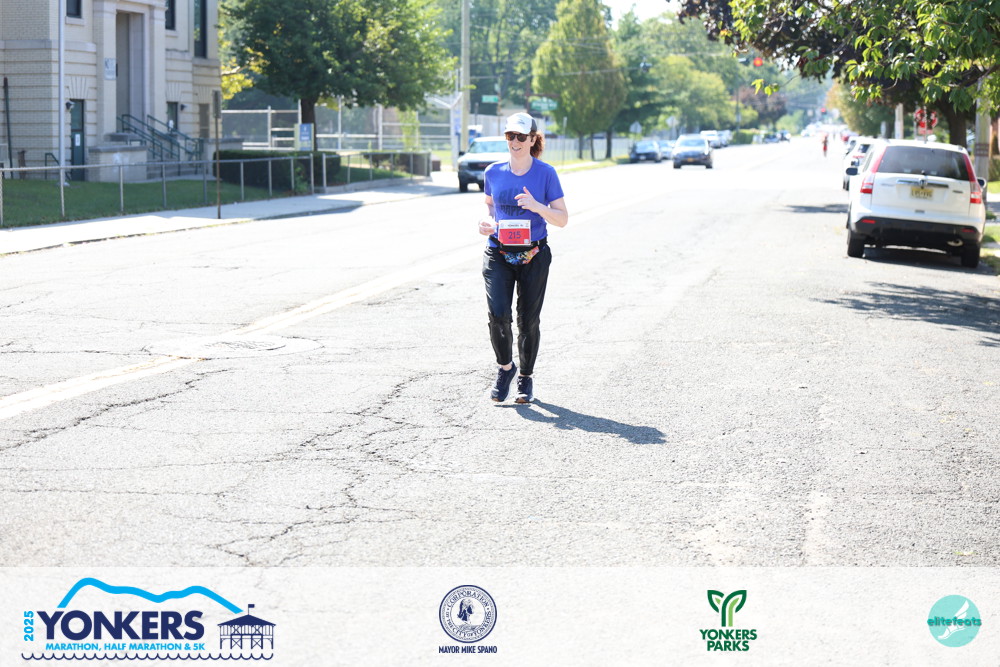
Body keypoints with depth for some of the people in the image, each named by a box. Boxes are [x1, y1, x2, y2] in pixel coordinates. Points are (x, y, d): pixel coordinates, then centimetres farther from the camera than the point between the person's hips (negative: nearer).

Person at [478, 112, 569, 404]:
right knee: (498, 315, -15)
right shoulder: (493, 172, 3)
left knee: (528, 320, 5)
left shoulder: (545, 173, -5)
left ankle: (526, 378, 24)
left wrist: (537, 206, -22)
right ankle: (505, 367, 11)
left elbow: (562, 219, -5)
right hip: (498, 256, 1)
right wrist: (487, 222, 0)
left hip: (533, 256, -1)